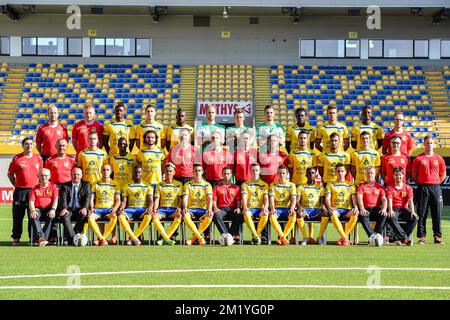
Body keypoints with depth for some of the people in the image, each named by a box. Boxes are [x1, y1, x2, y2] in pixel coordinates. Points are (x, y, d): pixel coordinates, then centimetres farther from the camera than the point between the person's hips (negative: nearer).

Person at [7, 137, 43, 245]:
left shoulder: (38, 158, 8)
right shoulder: (16, 158, 2)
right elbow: (10, 174, 8)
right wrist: (16, 185, 1)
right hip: (20, 191, -2)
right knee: (18, 215, 0)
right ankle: (16, 237, 8)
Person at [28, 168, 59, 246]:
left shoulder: (53, 186, 13)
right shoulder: (35, 188, 17)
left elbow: (55, 200, 1)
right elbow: (31, 202, 5)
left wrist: (53, 210, -20)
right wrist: (33, 210, -18)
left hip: (49, 209, -1)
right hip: (38, 209, 1)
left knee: (51, 216, -36)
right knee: (33, 217, -34)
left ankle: (41, 239, -38)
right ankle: (40, 238, -47)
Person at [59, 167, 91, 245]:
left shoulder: (86, 185, 14)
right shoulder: (65, 186, 13)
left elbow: (87, 198, 0)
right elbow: (63, 198, -2)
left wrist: (84, 208, -21)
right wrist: (64, 208, -24)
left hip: (80, 210, 0)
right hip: (68, 209, 0)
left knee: (84, 215, -34)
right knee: (65, 217, -33)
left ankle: (69, 237, -28)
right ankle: (73, 238, -41)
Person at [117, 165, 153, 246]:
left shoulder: (147, 187, 14)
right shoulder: (127, 187, 16)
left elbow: (150, 201, 4)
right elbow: (124, 201, 8)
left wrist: (150, 208, -20)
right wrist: (121, 208, -15)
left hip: (143, 209, -1)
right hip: (130, 208, 1)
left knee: (148, 216, -38)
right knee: (120, 216, -34)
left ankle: (133, 238, -27)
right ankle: (135, 238, -36)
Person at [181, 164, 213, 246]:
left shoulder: (207, 185, 10)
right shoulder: (188, 184, 9)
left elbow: (209, 198, -4)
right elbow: (185, 198, -5)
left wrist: (209, 209, -25)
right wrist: (185, 208, -27)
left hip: (203, 209, 0)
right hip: (191, 208, 0)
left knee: (210, 216, -34)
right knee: (185, 215, -36)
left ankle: (194, 237, -22)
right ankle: (200, 238, -34)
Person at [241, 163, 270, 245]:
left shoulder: (264, 185, 16)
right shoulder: (245, 184, 13)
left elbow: (266, 198, 5)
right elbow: (244, 198, 0)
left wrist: (265, 208, -18)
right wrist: (245, 208, -21)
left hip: (260, 208, 1)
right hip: (249, 208, 0)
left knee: (265, 215, -35)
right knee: (246, 214, -37)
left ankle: (255, 236, -20)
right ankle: (256, 236, -33)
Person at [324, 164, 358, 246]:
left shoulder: (350, 185, 19)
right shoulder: (330, 184, 16)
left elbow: (354, 198, 7)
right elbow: (327, 198, 3)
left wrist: (355, 207, -15)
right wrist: (329, 207, -19)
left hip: (347, 209, 1)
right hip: (336, 209, -1)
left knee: (355, 215, -35)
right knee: (333, 214, -39)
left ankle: (343, 238, -26)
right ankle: (345, 238, -43)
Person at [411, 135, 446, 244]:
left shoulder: (439, 159, 8)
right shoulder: (418, 159, 2)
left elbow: (443, 175, 15)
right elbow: (414, 175, 6)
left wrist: (436, 183, 6)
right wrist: (421, 184, 0)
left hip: (436, 187, 2)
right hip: (423, 188, -2)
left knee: (437, 213, 1)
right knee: (422, 213, 0)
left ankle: (437, 236, 7)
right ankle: (421, 236, 4)